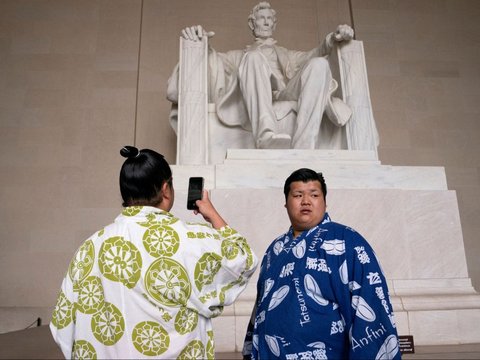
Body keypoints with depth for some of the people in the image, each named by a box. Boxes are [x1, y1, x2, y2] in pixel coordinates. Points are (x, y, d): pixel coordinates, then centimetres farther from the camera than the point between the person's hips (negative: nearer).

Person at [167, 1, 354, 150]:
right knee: (254, 57, -29)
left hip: (286, 98, 2)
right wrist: (200, 41, -10)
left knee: (319, 64, -25)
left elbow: (313, 54, 16)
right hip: (255, 102, -1)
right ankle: (266, 137, -54)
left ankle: (302, 149, -43)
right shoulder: (241, 55, 34)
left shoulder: (288, 55, 37)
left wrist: (333, 39, -7)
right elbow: (217, 59, 13)